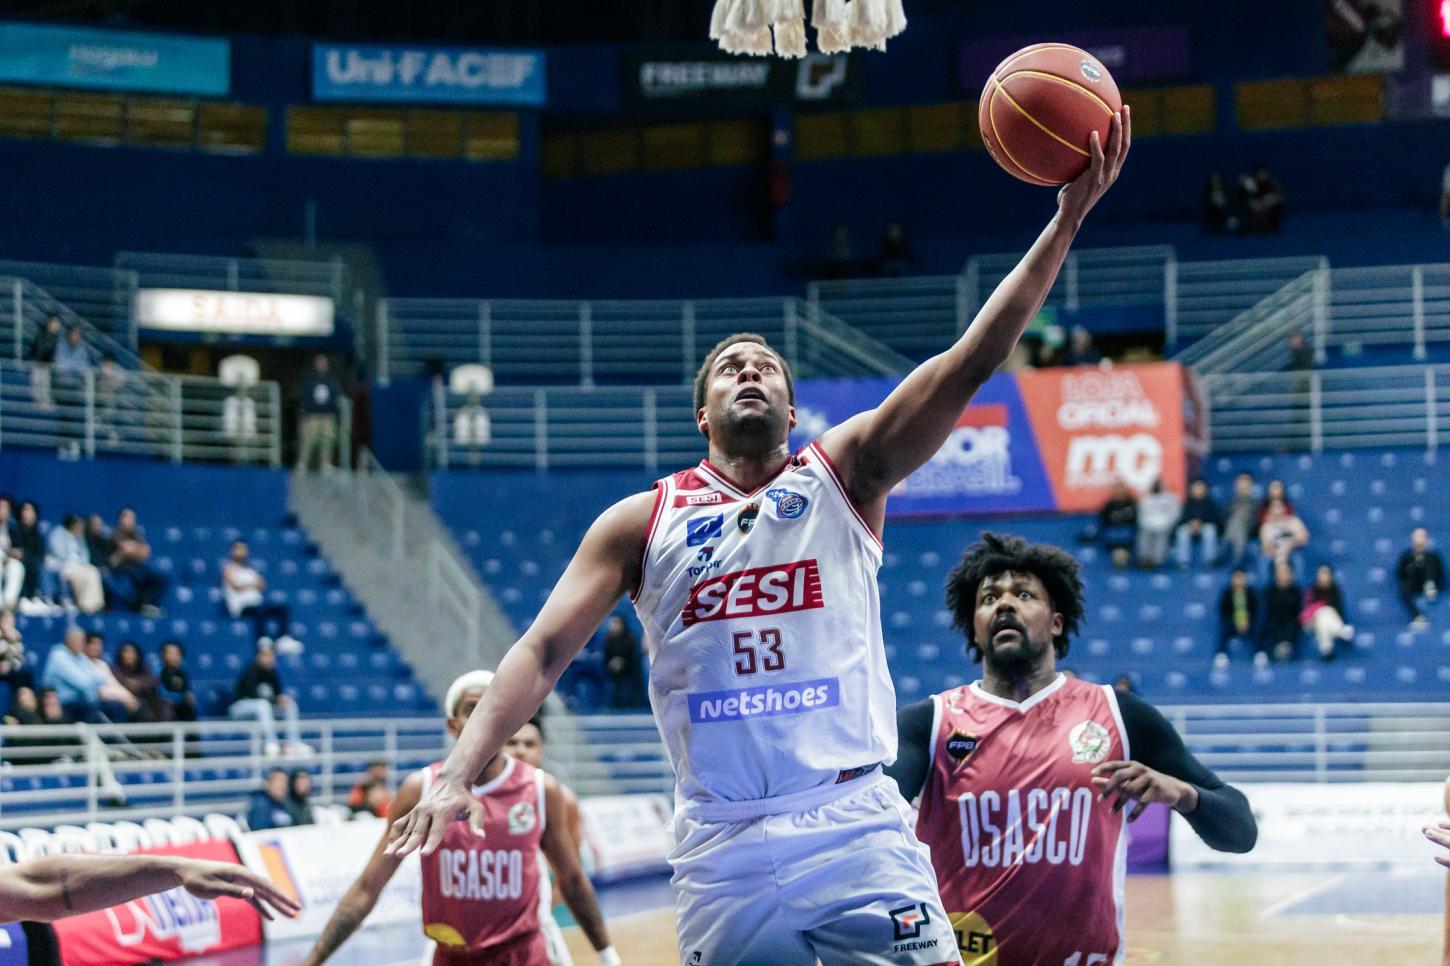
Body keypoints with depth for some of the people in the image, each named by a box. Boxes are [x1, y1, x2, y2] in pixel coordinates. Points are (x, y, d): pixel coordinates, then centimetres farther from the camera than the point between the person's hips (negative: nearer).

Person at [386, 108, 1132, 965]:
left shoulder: (845, 474, 6)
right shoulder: (642, 522, 8)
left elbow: (971, 362, -4)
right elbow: (543, 651, 2)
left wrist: (1067, 220, -14)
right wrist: (459, 774, -12)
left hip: (855, 826, -1)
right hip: (722, 846, 1)